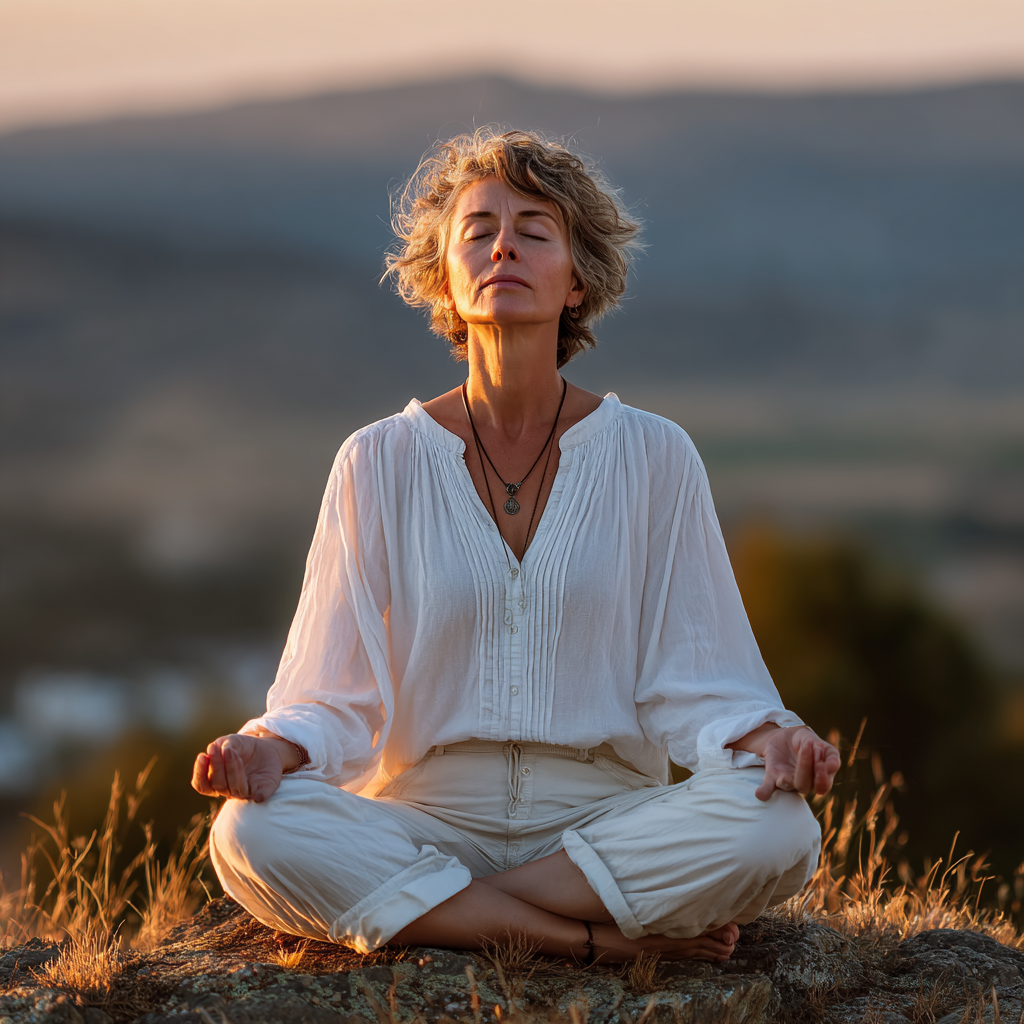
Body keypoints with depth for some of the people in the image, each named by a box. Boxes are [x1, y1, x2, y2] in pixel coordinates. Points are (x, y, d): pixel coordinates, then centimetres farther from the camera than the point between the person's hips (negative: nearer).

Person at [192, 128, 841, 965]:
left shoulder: (653, 458, 3)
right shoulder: (379, 464, 3)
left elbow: (697, 684, 2)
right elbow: (333, 697, 2)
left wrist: (771, 740, -19)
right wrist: (268, 751, -20)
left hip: (606, 819, 0)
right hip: (425, 822, 0)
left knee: (776, 830, -30)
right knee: (254, 835, -31)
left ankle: (430, 913, -19)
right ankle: (606, 939, -23)